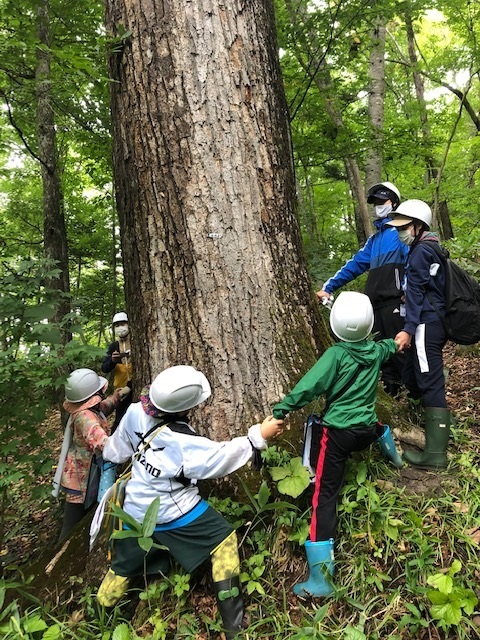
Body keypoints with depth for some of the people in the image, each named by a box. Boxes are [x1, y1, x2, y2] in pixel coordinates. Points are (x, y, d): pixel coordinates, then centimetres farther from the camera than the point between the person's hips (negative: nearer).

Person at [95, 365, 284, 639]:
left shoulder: (136, 412, -14)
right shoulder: (182, 442, -30)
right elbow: (220, 458, -23)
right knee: (224, 540, 7)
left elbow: (116, 451, 4)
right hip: (174, 512, -6)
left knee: (124, 564, 24)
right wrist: (258, 437, -18)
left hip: (137, 509, 6)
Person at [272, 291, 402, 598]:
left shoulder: (336, 354, -14)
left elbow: (309, 386, -24)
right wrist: (397, 340, 52)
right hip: (366, 430, 6)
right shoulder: (376, 351, 3)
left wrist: (280, 410, -24)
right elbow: (390, 346, 29)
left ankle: (321, 576, -7)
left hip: (338, 434, -6)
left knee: (325, 497, -6)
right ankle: (394, 457, 71)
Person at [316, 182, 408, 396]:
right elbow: (355, 264, 24)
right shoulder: (375, 238, 27)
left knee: (400, 348, -8)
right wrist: (329, 287, 18)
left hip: (395, 302, -8)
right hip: (375, 303, 8)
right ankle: (392, 392, 16)